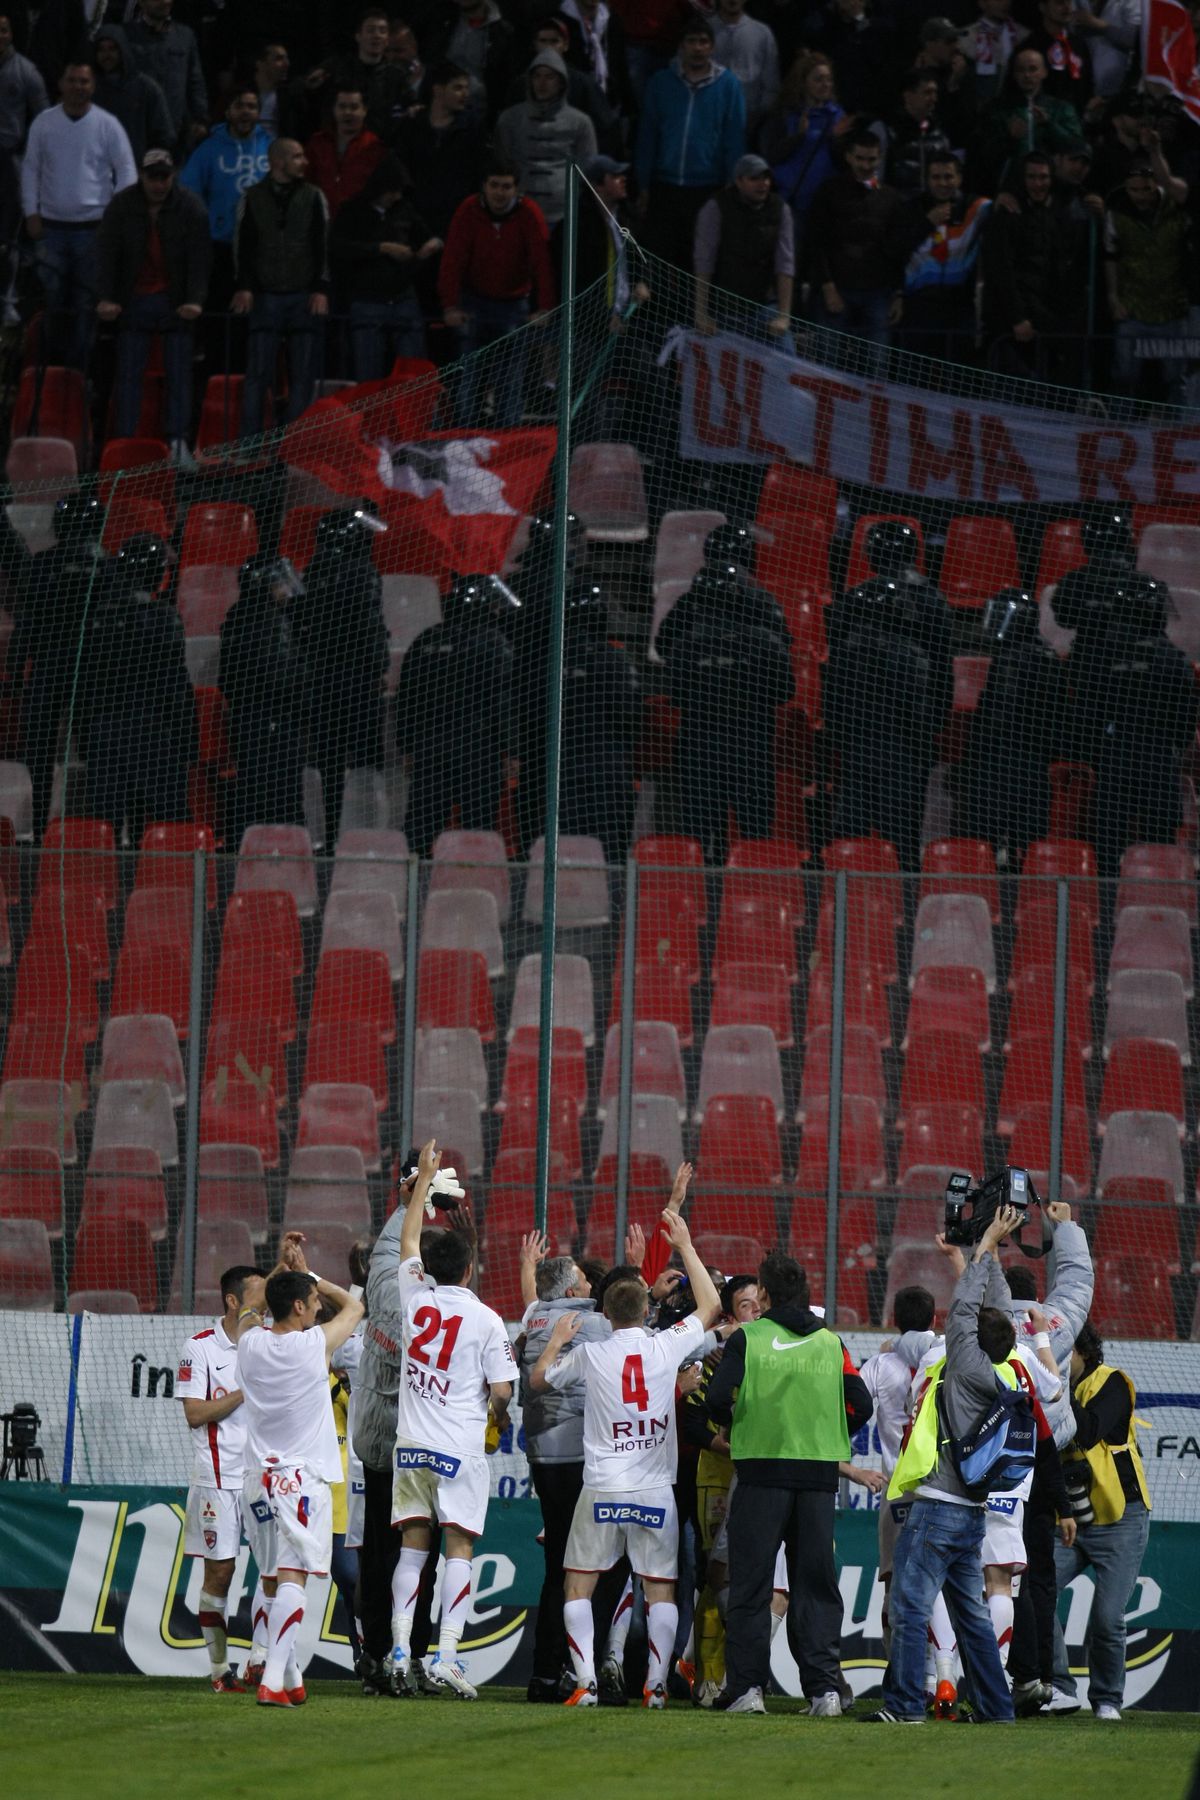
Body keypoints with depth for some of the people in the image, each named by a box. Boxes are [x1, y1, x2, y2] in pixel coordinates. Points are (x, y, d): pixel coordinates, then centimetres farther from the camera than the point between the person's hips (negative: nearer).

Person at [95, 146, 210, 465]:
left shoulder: (190, 208, -3)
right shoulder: (121, 206, -1)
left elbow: (199, 257, -6)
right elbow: (106, 253, -3)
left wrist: (195, 300, -18)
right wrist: (106, 297, -15)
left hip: (174, 302, 0)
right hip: (133, 301, 0)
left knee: (178, 372, 0)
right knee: (128, 373, -2)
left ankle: (178, 441, 6)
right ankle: (124, 440, 0)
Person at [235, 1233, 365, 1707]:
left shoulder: (250, 1343, 3)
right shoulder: (314, 1344, -10)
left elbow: (251, 1311, 30)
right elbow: (353, 1307, 10)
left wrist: (285, 1269, 26)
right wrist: (306, 1273, 16)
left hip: (265, 1473, 6)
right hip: (306, 1477, -6)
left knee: (283, 1577, 16)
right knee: (293, 1577, -12)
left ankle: (291, 1680, 19)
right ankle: (272, 1680, -24)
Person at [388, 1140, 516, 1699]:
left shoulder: (415, 1300, 3)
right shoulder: (486, 1320, -7)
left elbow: (408, 1241, 20)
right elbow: (501, 1390, -7)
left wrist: (425, 1176, 28)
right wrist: (500, 1417, 16)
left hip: (412, 1443, 4)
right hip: (461, 1447, -4)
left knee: (412, 1547, 8)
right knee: (459, 1548, -3)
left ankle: (400, 1648, 0)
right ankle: (446, 1655, -12)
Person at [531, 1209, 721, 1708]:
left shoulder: (590, 1354, -4)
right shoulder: (667, 1348, -2)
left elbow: (538, 1379, 14)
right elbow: (710, 1308, 15)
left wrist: (557, 1340, 28)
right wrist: (685, 1247, 21)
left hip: (601, 1491, -1)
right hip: (655, 1492, 1)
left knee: (578, 1586, 7)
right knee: (660, 1589, 7)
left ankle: (586, 1681, -4)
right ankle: (656, 1684, 0)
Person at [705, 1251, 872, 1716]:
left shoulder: (747, 1338, -1)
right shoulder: (831, 1344, 9)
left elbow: (717, 1399, -10)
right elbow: (861, 1407, 4)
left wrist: (736, 1426, 10)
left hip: (761, 1472, -3)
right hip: (819, 1473, 3)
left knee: (751, 1585, 2)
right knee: (816, 1585, 7)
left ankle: (747, 1686, -3)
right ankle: (824, 1687, 0)